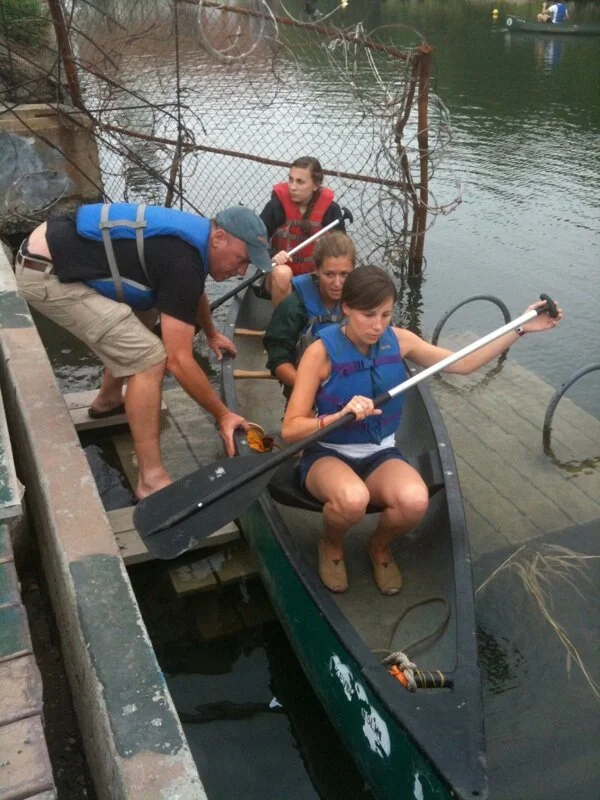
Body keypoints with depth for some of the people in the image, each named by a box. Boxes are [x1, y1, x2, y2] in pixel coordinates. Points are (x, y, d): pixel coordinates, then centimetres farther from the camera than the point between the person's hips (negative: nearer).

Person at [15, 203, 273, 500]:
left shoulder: (193, 237, 8)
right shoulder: (183, 261, -21)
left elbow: (195, 289, 33)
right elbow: (178, 361, -19)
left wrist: (211, 334, 45)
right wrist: (222, 415, -10)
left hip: (55, 248, 10)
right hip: (46, 274, -10)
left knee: (140, 317, 26)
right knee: (148, 357, -15)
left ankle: (108, 400, 43)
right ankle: (152, 480, -10)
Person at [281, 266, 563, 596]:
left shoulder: (397, 340, -3)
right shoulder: (322, 351, -16)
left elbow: (463, 363, 5)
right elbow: (290, 429, -17)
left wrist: (521, 328, 0)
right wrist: (339, 416, -35)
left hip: (379, 455, 4)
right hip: (328, 455, -3)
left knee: (415, 501, -31)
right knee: (353, 499, -39)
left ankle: (380, 546, 7)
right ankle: (331, 546, 1)